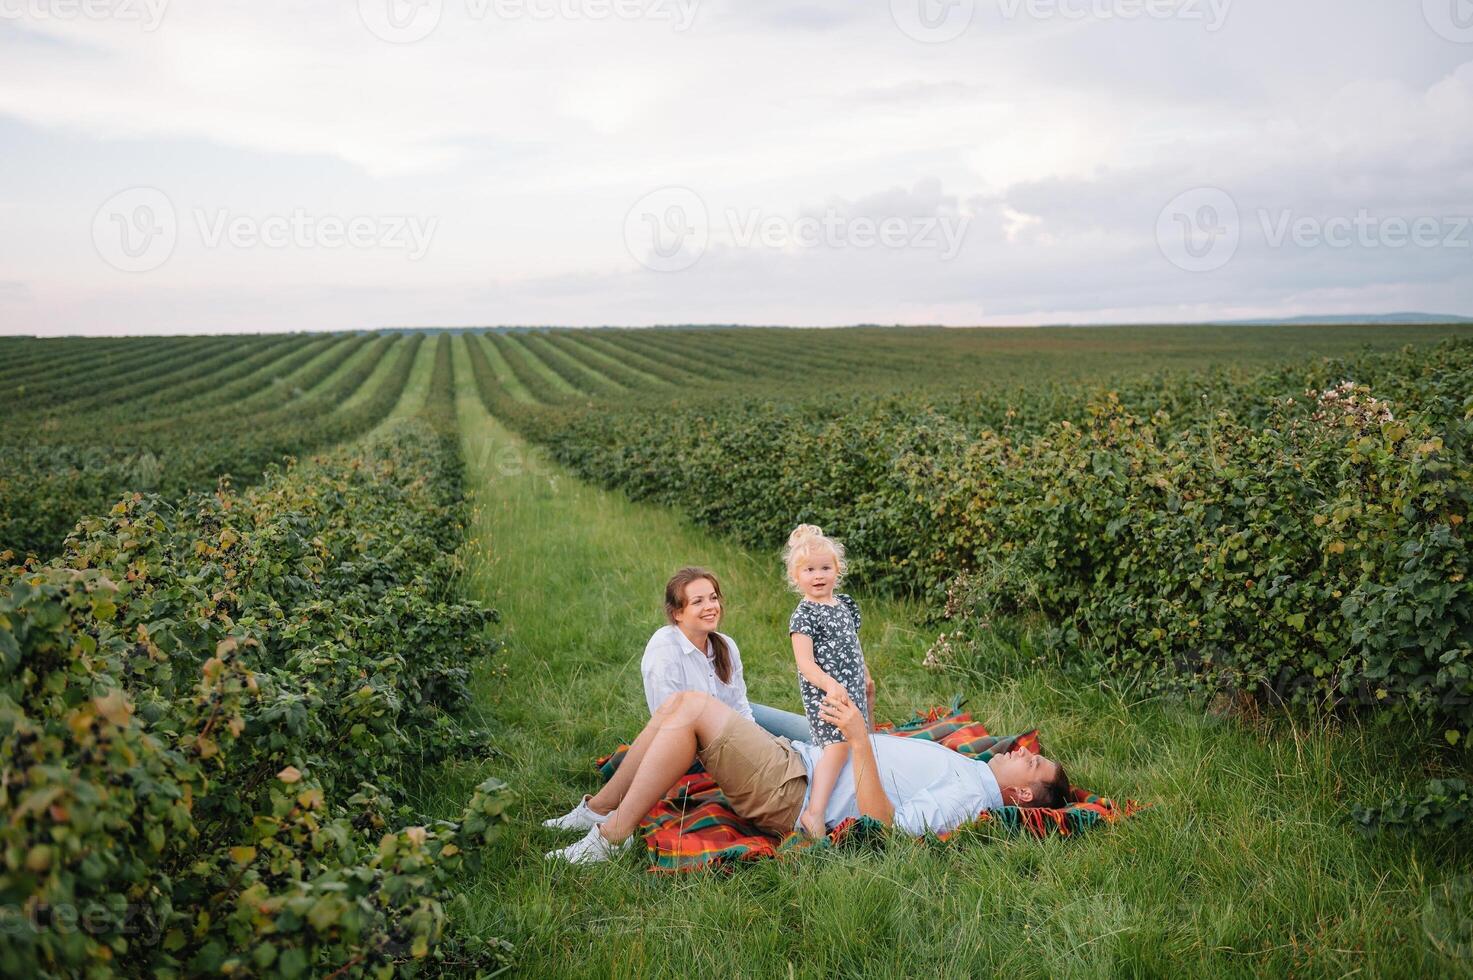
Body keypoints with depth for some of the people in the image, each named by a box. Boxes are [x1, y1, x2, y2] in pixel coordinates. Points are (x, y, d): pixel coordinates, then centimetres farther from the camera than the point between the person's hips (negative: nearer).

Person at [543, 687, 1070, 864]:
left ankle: (612, 835, -12)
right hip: (793, 757, 9)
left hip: (790, 794, -9)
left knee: (694, 707, -21)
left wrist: (859, 739, -30)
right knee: (682, 702, 0)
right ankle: (598, 808, 8)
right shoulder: (965, 766, 17)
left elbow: (881, 824, -26)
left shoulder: (968, 797, -12)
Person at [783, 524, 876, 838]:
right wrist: (830, 685, -34)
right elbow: (805, 663, -21)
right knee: (839, 743, -24)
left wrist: (866, 678, 28)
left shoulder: (846, 604, 11)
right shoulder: (804, 615, -13)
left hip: (852, 689, 9)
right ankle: (814, 812, -33)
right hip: (822, 691, -9)